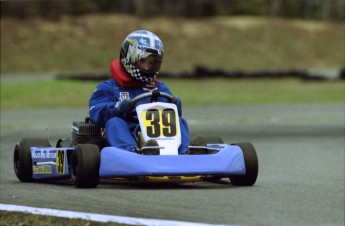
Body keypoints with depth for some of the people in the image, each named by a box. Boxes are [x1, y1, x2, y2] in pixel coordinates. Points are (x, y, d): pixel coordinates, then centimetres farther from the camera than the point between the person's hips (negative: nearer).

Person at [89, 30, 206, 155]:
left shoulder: (160, 88, 29)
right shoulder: (107, 88, 19)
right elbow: (96, 113, 0)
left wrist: (175, 107, -11)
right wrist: (118, 108, -21)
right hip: (125, 141, -3)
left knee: (179, 121, -19)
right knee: (115, 122, -31)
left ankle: (185, 153, -50)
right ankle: (134, 153, -62)